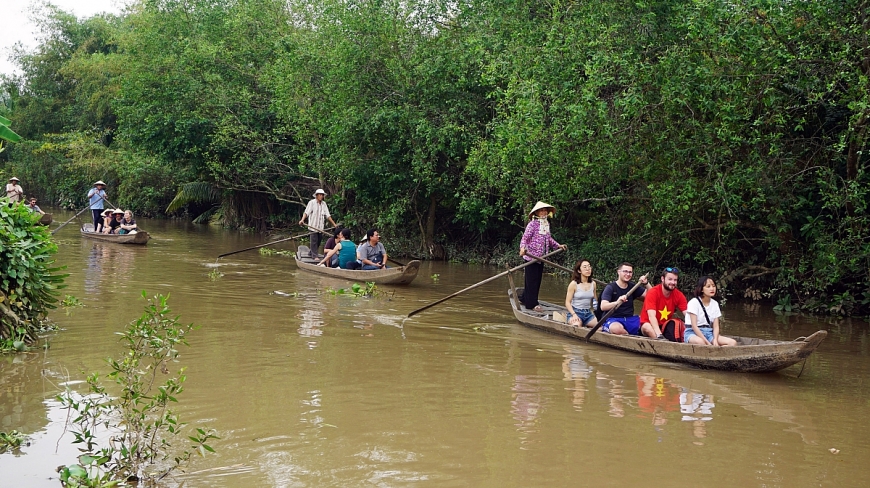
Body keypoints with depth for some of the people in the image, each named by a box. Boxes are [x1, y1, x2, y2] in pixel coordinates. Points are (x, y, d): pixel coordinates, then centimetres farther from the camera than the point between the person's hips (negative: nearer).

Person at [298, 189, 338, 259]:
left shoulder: (324, 204, 13)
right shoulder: (312, 202, -4)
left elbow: (327, 215, 16)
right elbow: (306, 212, -14)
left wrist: (334, 224, 12)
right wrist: (302, 220, -31)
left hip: (320, 227, 6)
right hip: (313, 226, -6)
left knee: (318, 241, 7)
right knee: (314, 241, -6)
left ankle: (310, 252, 23)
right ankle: (314, 256, -4)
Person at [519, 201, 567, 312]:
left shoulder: (546, 224, 12)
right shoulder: (533, 224, -13)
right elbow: (525, 237, -19)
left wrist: (558, 245, 21)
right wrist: (522, 248, -35)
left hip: (541, 257, 8)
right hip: (531, 256, -8)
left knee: (537, 280, 13)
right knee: (532, 280, -5)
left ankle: (525, 299, 25)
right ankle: (532, 304, -2)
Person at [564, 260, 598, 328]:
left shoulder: (593, 284, 10)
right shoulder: (574, 284, -4)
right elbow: (567, 302, -5)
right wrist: (574, 315, -20)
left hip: (588, 313, 6)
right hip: (575, 312, -5)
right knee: (576, 326, -39)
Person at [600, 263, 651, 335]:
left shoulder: (632, 287, 15)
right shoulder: (610, 287, -4)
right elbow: (603, 307, -18)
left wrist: (646, 283, -2)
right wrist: (617, 302, -35)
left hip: (630, 319, 5)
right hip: (613, 319, -5)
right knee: (617, 328, -39)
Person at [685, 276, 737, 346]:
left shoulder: (715, 304, 9)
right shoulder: (694, 302, -9)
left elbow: (716, 326, 3)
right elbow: (694, 326, -16)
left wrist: (715, 340, -17)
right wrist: (707, 342, -23)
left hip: (709, 333, 6)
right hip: (693, 333, -6)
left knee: (733, 343, -15)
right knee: (700, 342, -42)